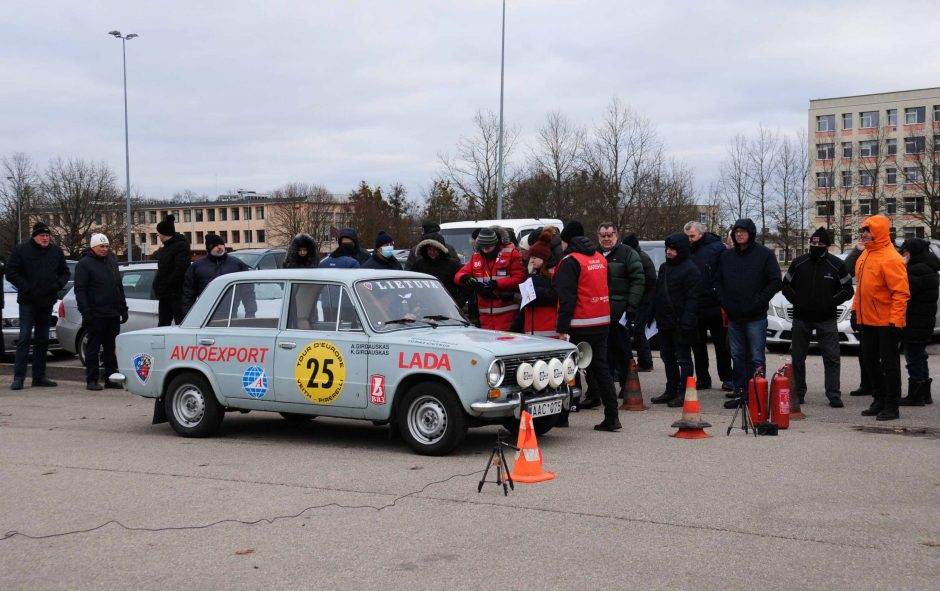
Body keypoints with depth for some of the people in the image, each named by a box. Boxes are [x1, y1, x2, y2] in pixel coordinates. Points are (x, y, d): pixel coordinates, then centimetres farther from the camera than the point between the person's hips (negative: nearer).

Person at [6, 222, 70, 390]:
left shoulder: (56, 251, 9)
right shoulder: (21, 250, -3)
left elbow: (65, 272, 16)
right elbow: (11, 272, -5)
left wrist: (59, 284, -5)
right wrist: (26, 288, -15)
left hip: (47, 302, 5)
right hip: (28, 302, -5)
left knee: (42, 340, 9)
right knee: (24, 338, -9)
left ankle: (39, 376, 16)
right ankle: (18, 377, -8)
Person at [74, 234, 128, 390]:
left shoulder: (112, 261, 17)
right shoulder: (84, 264, -4)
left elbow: (119, 287, 23)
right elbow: (80, 290, -9)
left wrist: (123, 308, 17)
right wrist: (85, 312, -16)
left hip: (113, 314, 6)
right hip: (96, 315, -6)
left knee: (111, 348, 9)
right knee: (93, 348, -1)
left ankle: (111, 378, 15)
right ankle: (91, 380, 3)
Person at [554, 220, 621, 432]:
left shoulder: (570, 261, -11)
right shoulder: (600, 258, 13)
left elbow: (567, 297, -17)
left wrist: (562, 328, -17)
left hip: (580, 326, -7)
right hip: (602, 323, 7)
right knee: (601, 368, 10)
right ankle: (611, 417, 6)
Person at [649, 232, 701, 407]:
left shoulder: (691, 270, -11)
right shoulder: (664, 267, 16)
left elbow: (692, 299, -17)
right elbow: (657, 293, 21)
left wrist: (686, 323, -23)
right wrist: (653, 315, 13)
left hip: (679, 324, -9)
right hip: (664, 323, 9)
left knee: (683, 359, -2)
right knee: (668, 358, 13)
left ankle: (684, 394, 2)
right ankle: (671, 391, 21)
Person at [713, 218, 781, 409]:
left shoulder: (764, 254, -2)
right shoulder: (726, 255, 11)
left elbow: (775, 281, -5)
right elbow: (717, 281, 18)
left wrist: (758, 301, -11)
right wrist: (723, 300, 4)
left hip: (755, 317, -5)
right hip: (733, 316, 5)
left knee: (756, 358, -3)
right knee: (737, 356, 10)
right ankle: (739, 392, 16)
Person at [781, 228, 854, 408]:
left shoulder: (837, 264, -2)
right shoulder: (798, 262, 3)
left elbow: (848, 290, 1)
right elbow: (786, 285, 11)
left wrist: (830, 302, -9)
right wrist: (796, 301, -3)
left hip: (827, 319, -2)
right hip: (801, 318, 2)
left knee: (832, 359, -4)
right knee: (798, 358, 8)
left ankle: (834, 395, -1)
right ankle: (798, 393, 18)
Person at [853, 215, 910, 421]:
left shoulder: (891, 259, -16)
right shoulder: (865, 255, 10)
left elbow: (901, 293, -19)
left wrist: (895, 321, -22)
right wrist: (855, 310, 16)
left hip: (886, 323, -8)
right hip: (867, 320, 8)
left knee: (889, 364, -1)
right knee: (871, 362, 14)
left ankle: (891, 407, 6)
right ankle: (879, 401, 25)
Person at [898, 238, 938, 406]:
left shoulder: (917, 270, -19)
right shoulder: (929, 269, 14)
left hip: (915, 322, -10)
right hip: (926, 320, 10)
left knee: (914, 358, -4)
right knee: (919, 357, 17)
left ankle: (915, 396, 0)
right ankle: (924, 394, 25)